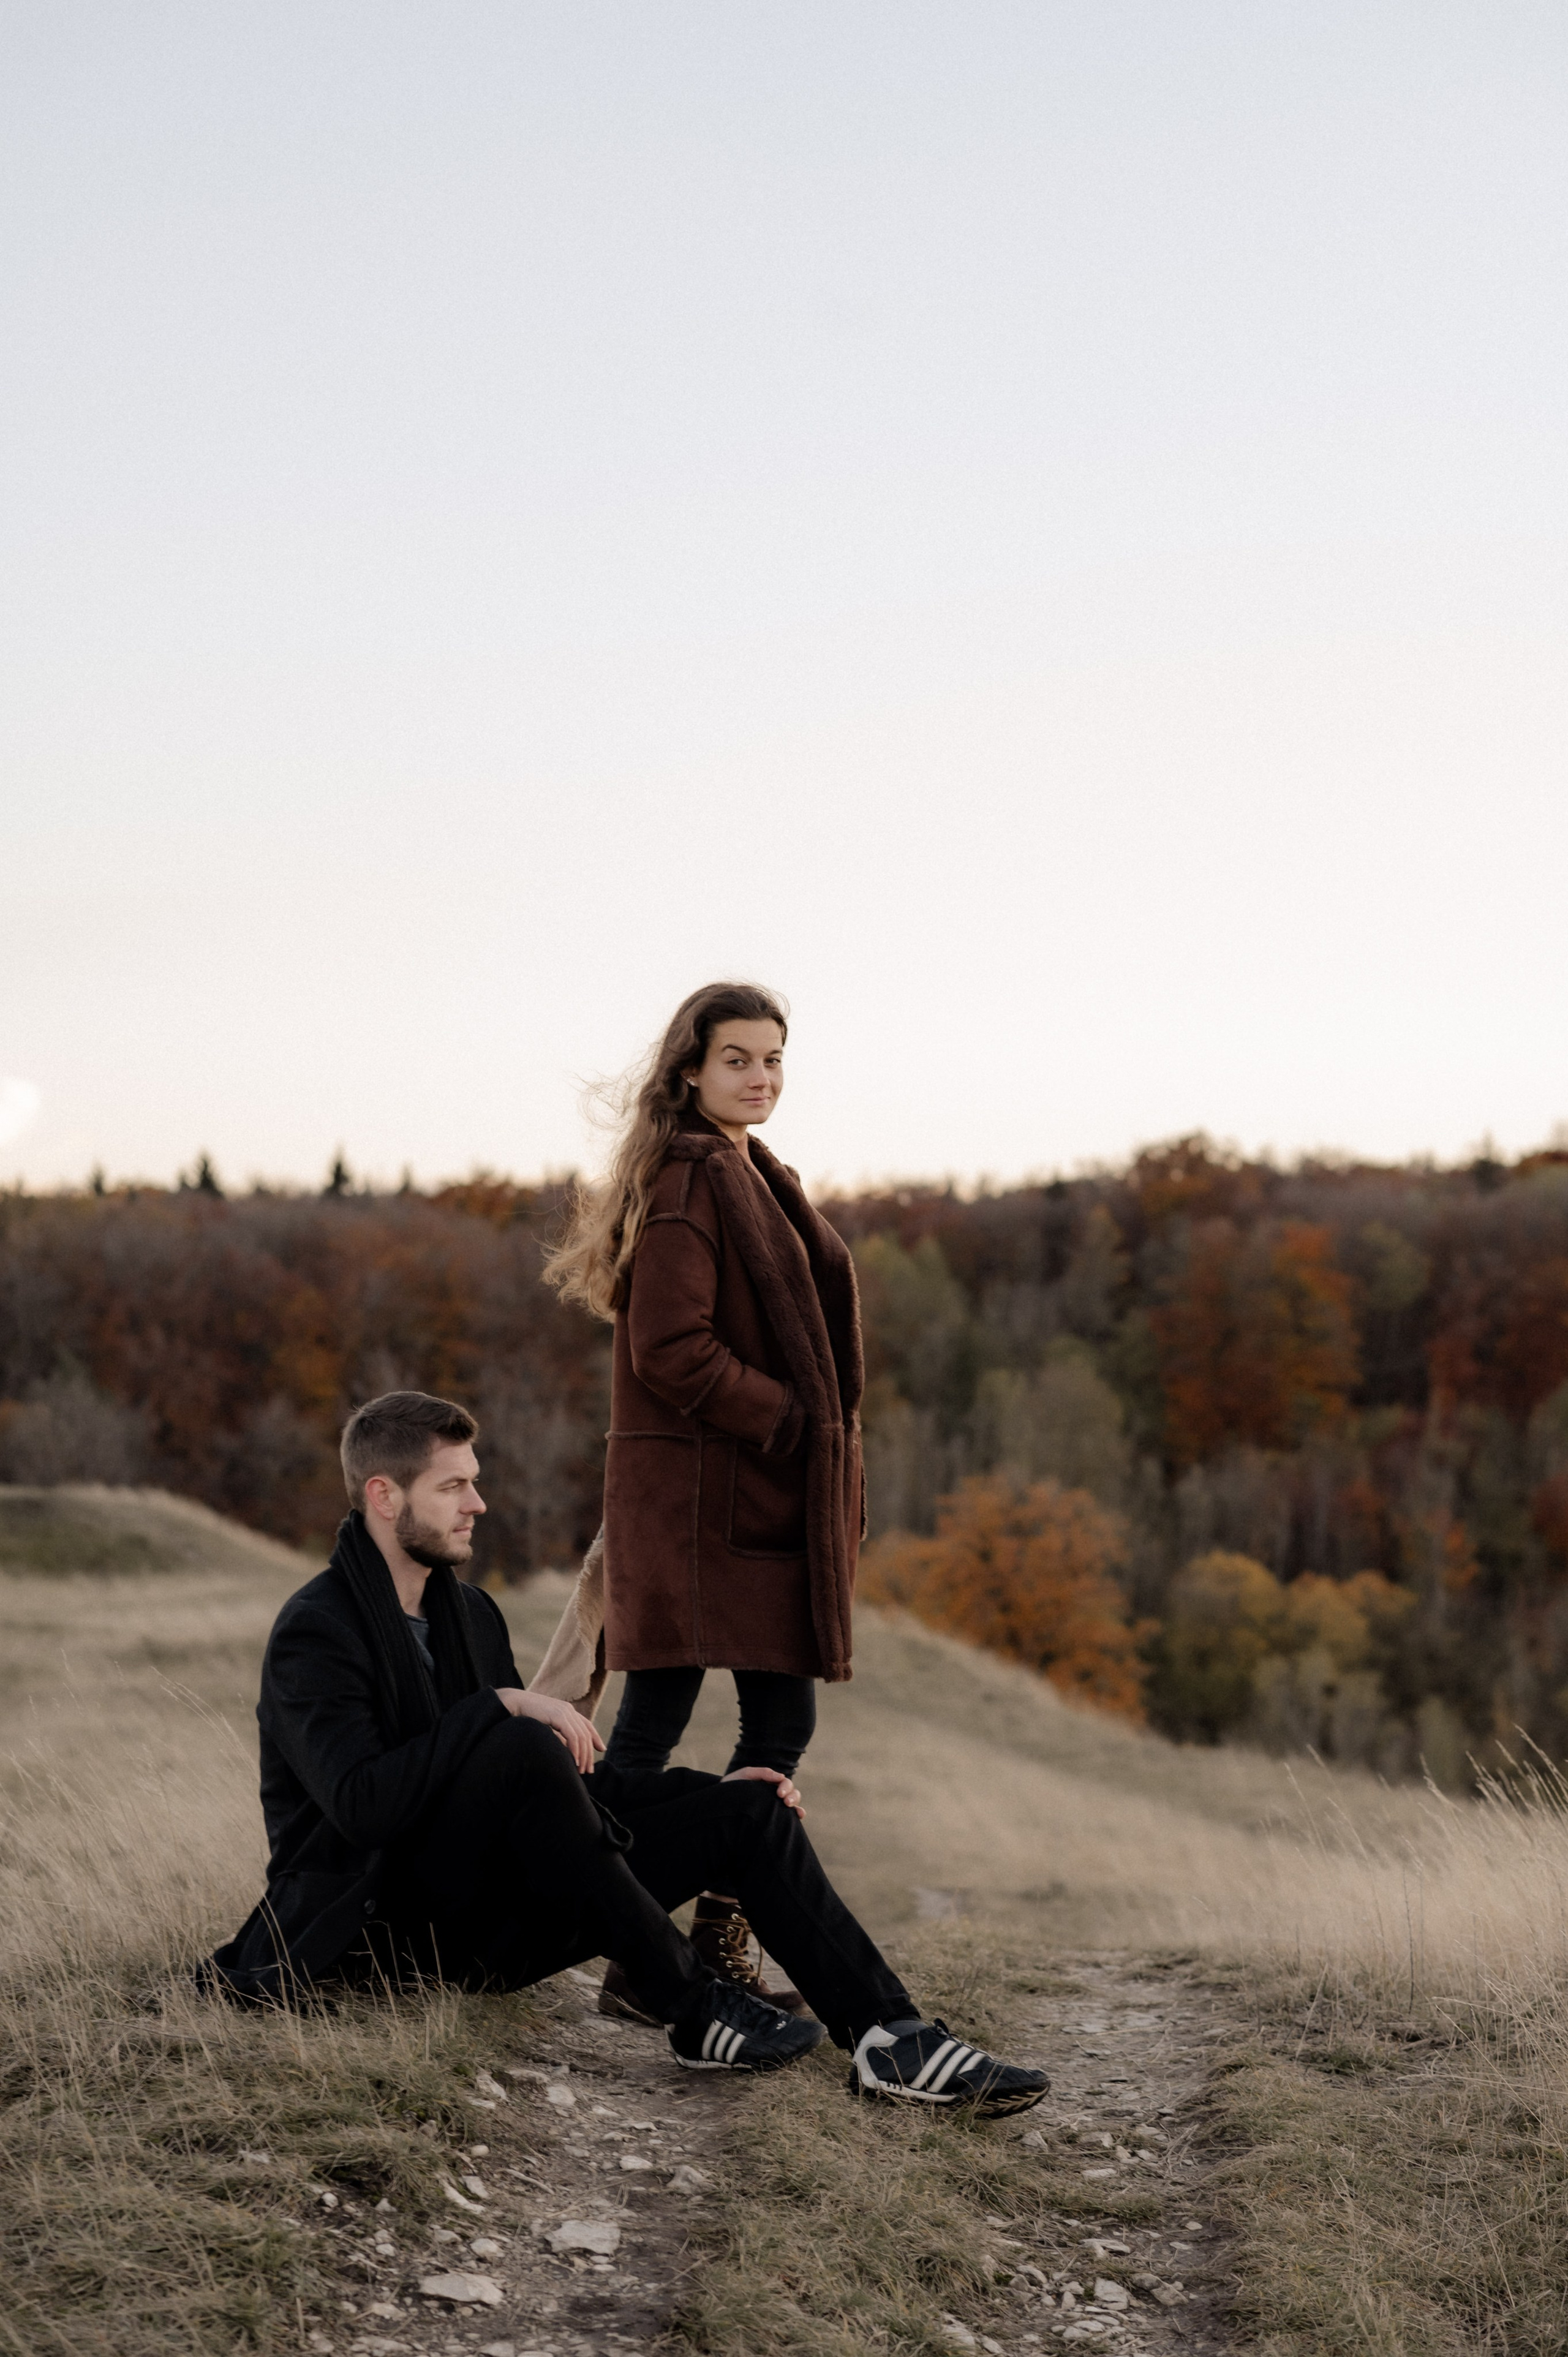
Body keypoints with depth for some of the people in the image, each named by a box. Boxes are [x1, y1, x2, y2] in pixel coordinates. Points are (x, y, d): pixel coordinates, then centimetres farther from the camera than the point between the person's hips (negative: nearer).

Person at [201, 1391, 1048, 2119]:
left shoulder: (470, 1613, 15)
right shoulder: (315, 1634, -12)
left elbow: (558, 1787, 19)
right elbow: (363, 1804, -28)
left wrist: (708, 1790, 7)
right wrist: (501, 1707, -27)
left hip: (491, 1918, 8)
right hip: (387, 1919, -8)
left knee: (748, 1808, -3)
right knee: (522, 1749, -34)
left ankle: (891, 2038, -16)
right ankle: (695, 2010, -26)